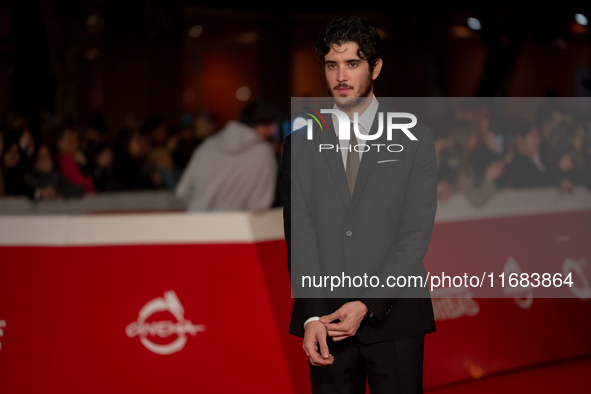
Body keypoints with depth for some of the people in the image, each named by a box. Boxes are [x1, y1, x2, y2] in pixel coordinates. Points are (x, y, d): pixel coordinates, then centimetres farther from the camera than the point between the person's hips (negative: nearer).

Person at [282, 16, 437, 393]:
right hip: (325, 319, 1)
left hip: (394, 317, -1)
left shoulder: (414, 139, 3)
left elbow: (417, 233, -4)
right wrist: (312, 316, -12)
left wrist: (368, 304, -13)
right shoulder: (301, 143, 8)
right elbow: (299, 234, 0)